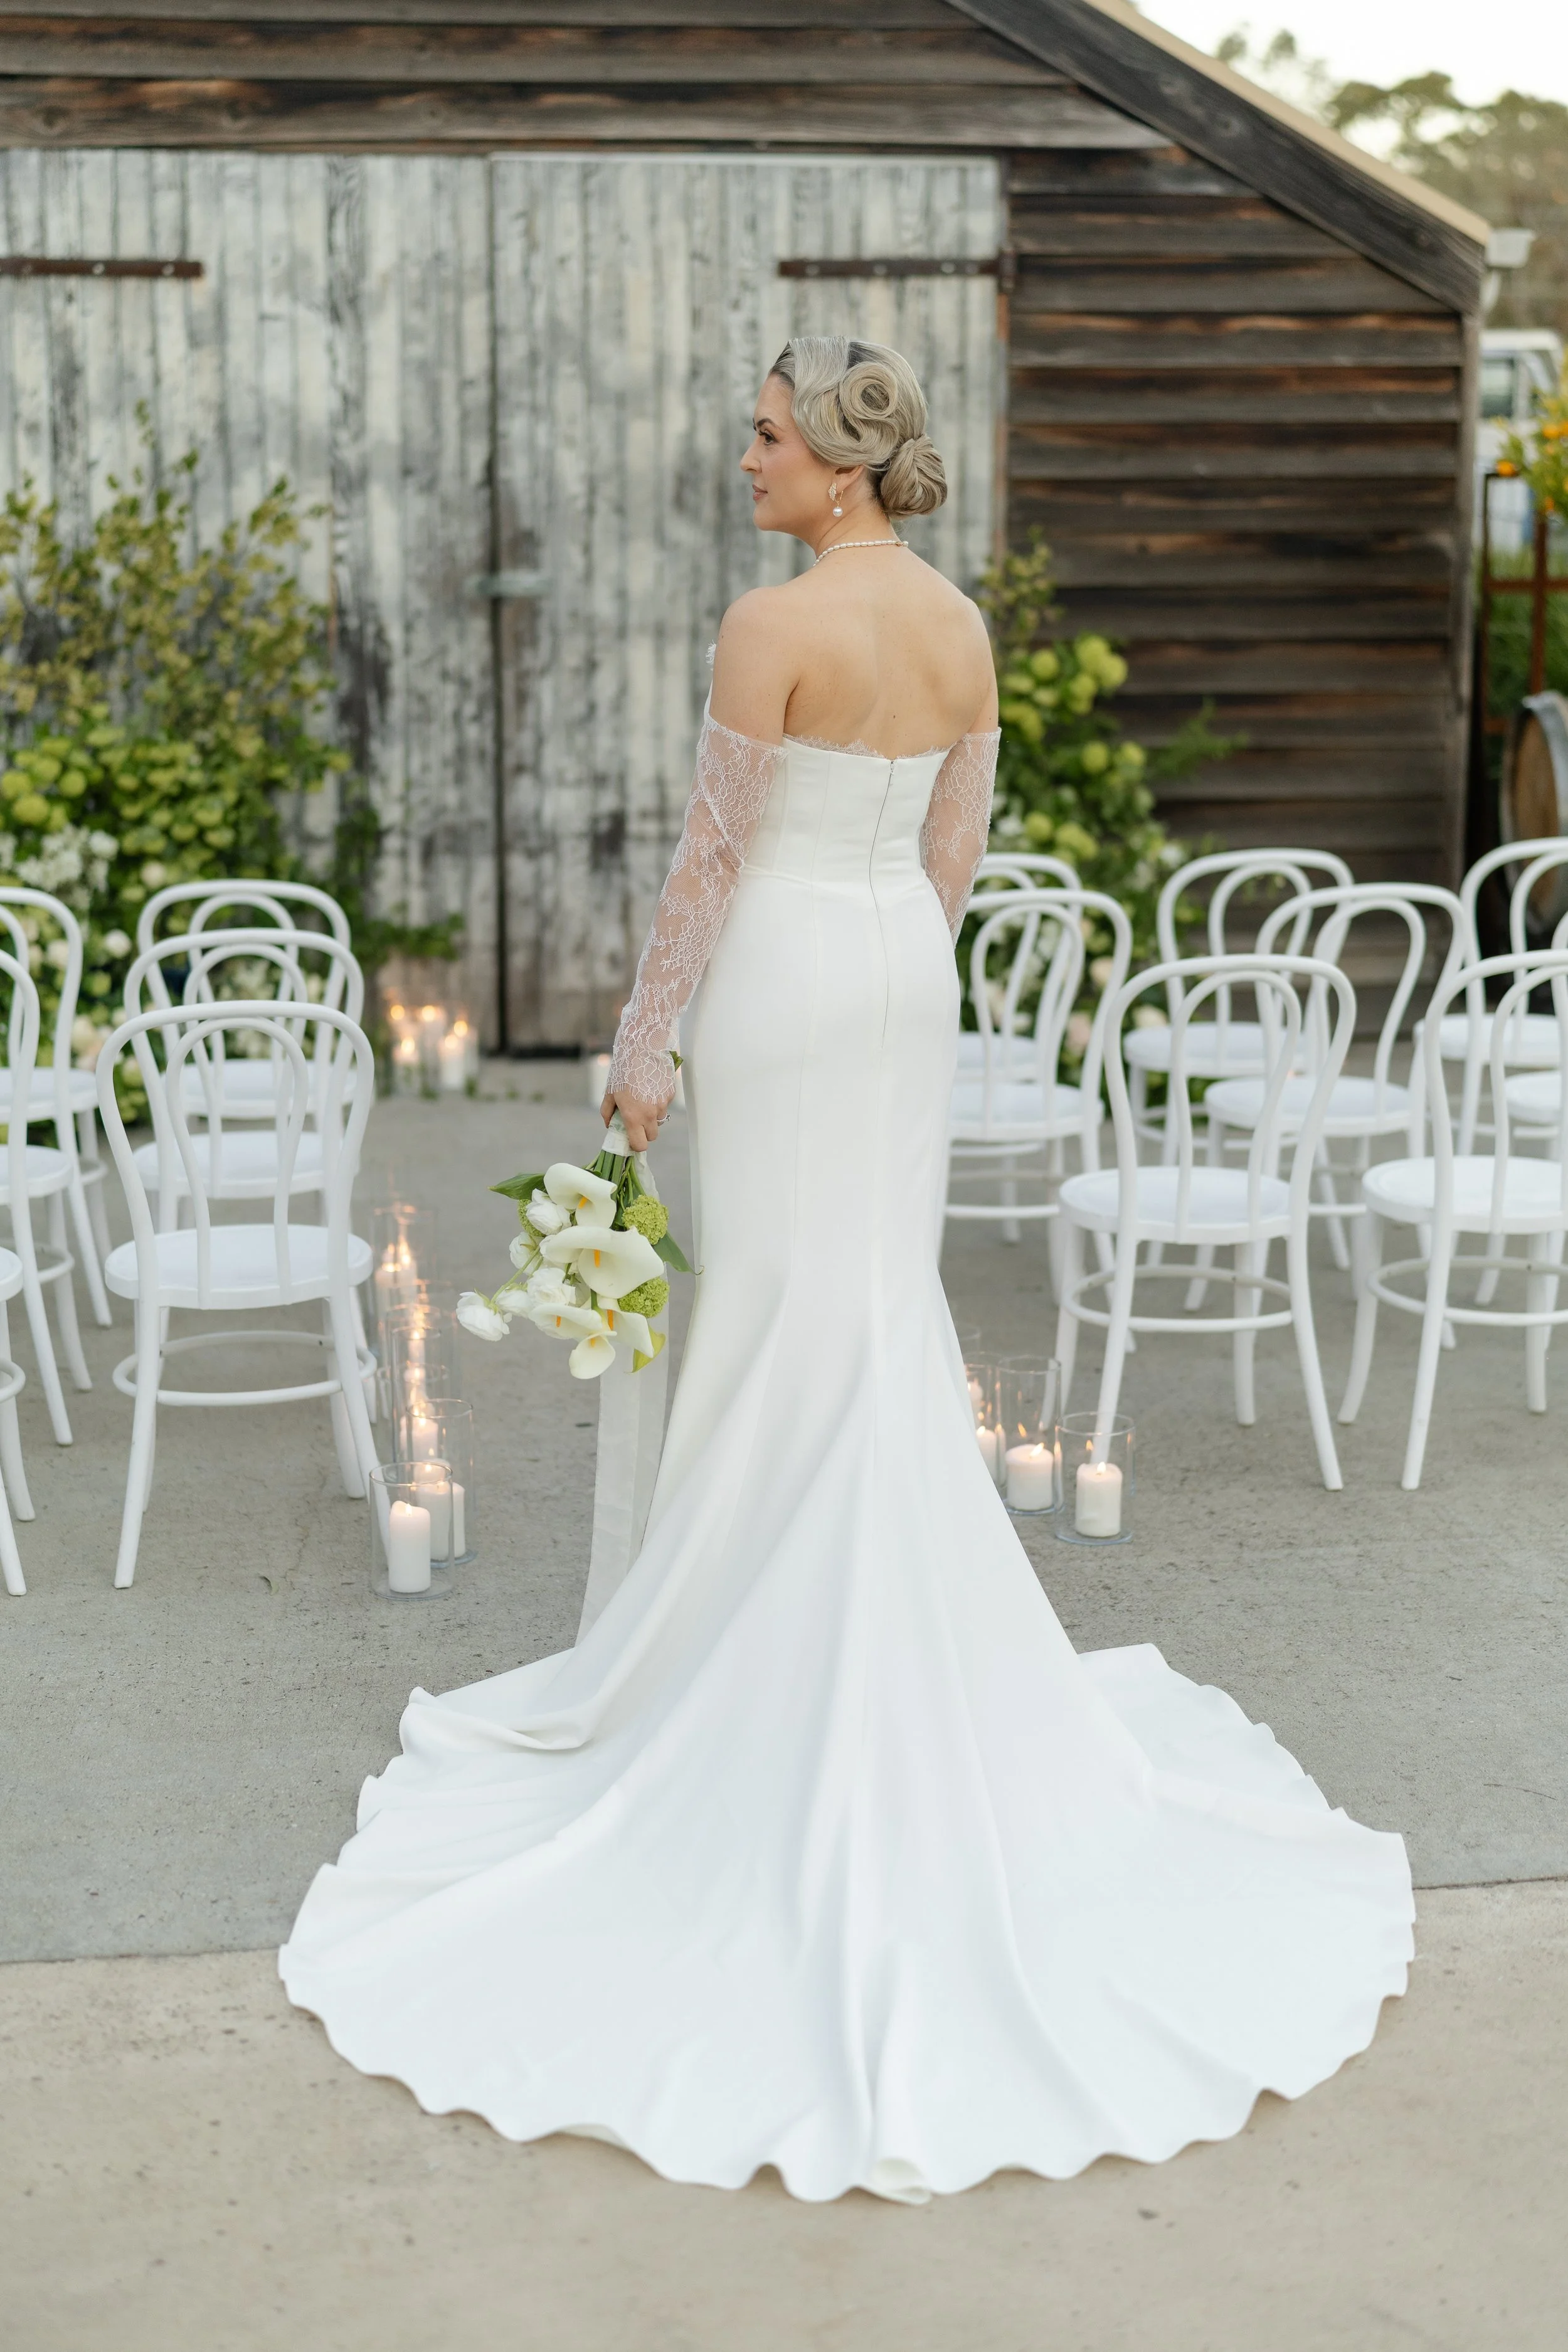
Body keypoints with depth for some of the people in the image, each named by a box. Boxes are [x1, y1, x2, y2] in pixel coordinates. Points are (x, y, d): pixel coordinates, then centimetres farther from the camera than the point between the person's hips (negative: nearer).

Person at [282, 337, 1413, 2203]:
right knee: (881, 1310, 16)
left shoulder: (773, 626, -17)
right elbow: (956, 848, 11)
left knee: (790, 1322, 1)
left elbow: (713, 854, -15)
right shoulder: (962, 627, 6)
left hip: (784, 979, -7)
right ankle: (887, 1643, 28)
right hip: (905, 981, 8)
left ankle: (791, 1661, 12)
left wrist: (645, 1043, -8)